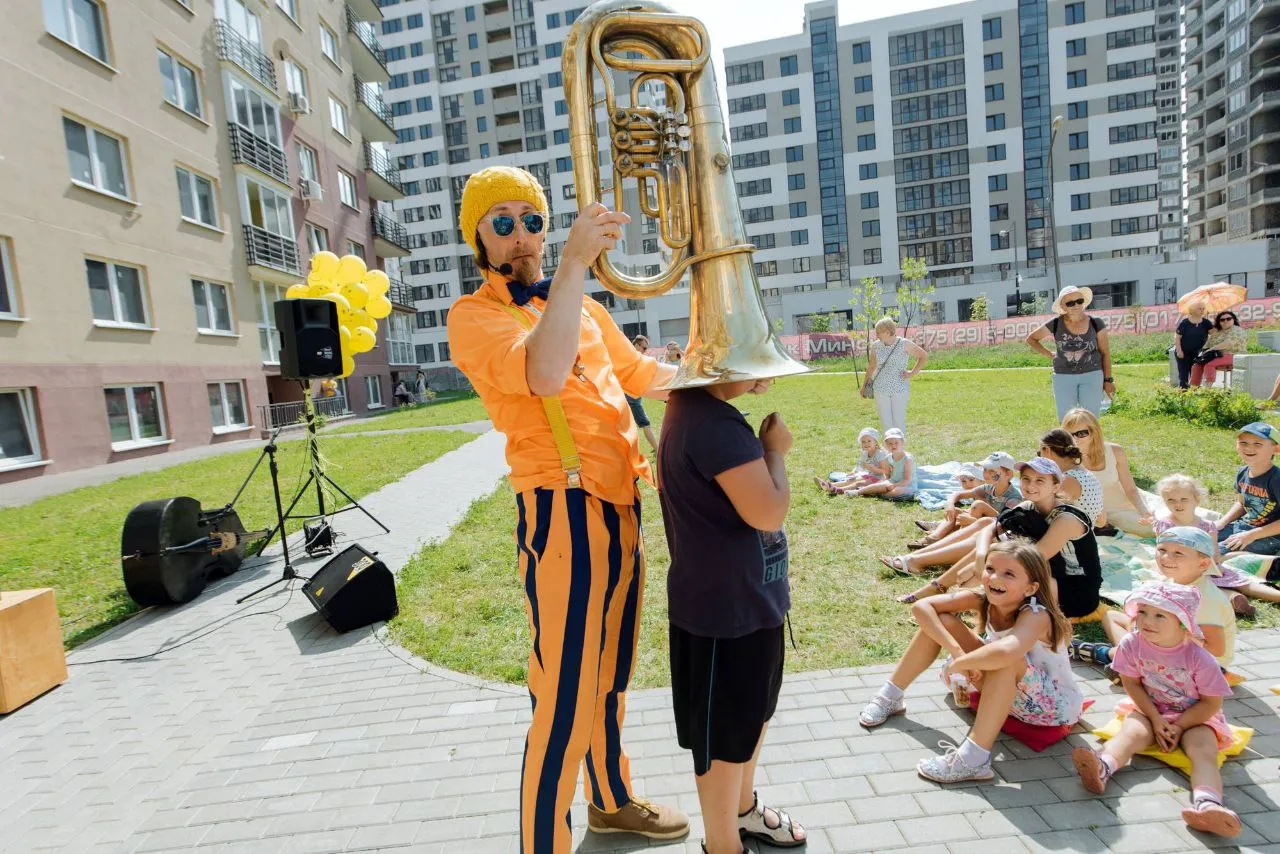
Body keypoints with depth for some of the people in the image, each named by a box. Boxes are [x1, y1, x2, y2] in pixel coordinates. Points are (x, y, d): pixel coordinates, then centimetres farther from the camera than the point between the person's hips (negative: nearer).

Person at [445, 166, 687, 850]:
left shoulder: (581, 306, 16)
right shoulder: (473, 314, -6)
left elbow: (640, 374, 26)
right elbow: (544, 375, -26)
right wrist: (576, 262, -28)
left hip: (621, 506, 8)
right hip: (562, 513, -7)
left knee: (612, 676, 23)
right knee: (565, 704, -3)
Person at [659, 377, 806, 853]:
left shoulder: (700, 409, 4)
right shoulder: (713, 422, -28)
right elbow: (768, 511, -29)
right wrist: (775, 450, -15)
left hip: (745, 597, 10)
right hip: (725, 607, -10)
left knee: (752, 712, 27)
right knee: (726, 731, 12)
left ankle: (742, 809, 51)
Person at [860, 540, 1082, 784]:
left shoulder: (1036, 616, -32)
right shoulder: (984, 598, -15)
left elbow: (1003, 653, -54)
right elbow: (921, 607, -21)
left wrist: (957, 664, -37)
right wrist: (956, 650, -32)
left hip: (1056, 706, -6)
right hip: (1007, 694, 6)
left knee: (1006, 657, -39)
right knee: (940, 621, -9)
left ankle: (974, 758, -36)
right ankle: (891, 697, 1)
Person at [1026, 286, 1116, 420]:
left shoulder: (1096, 323, -1)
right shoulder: (1055, 325, -2)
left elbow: (1105, 353, 4)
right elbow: (1031, 339, 11)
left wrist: (1108, 379, 4)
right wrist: (1050, 354, 2)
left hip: (1092, 376, 0)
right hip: (1063, 377, 0)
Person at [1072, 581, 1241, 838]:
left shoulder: (1199, 658, -19)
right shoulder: (1132, 644, -14)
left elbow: (1212, 703, -11)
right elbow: (1132, 684, -5)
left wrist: (1179, 726, -16)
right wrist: (1156, 719, -14)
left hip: (1195, 718, 0)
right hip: (1149, 711, 0)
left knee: (1203, 751, -27)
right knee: (1131, 732, -27)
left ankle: (1207, 805, -52)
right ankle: (1101, 770, -55)